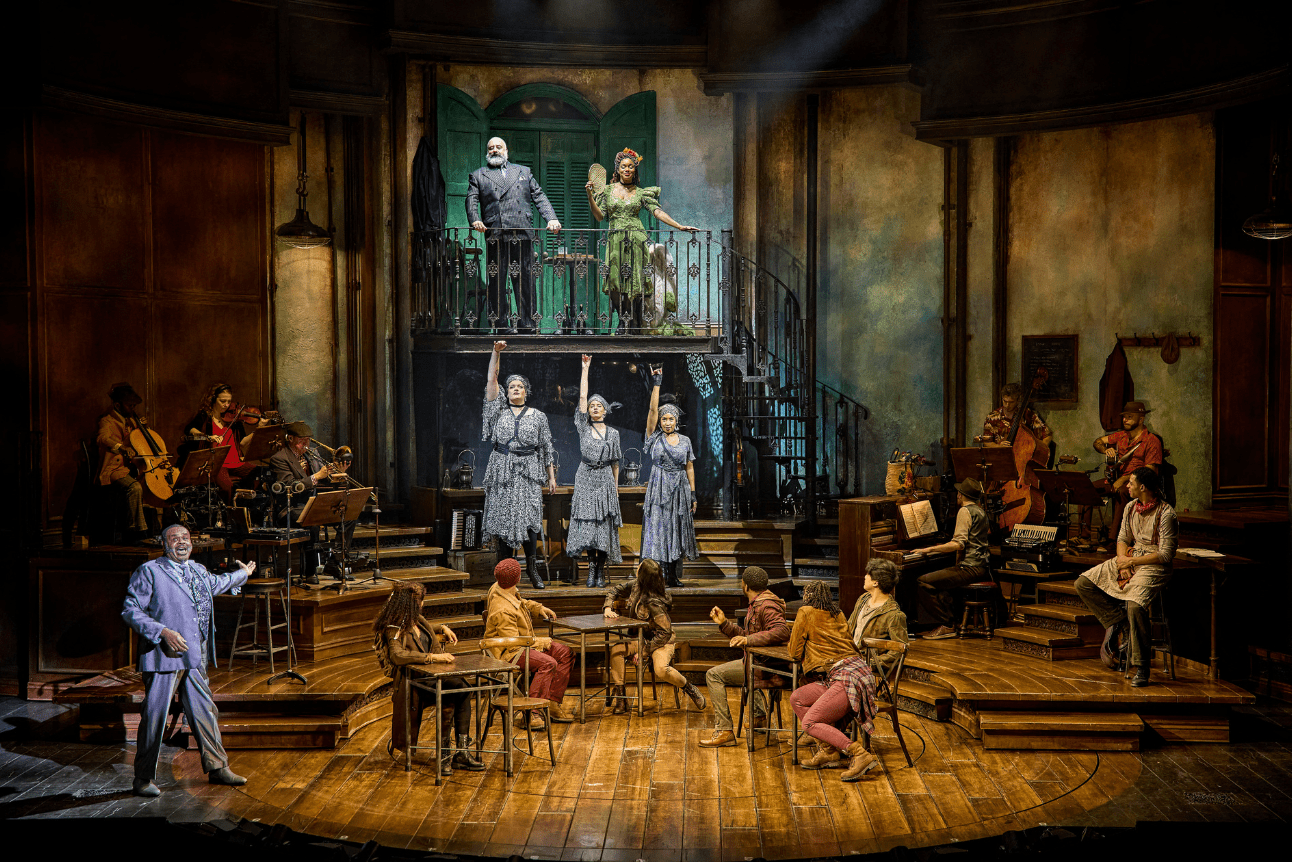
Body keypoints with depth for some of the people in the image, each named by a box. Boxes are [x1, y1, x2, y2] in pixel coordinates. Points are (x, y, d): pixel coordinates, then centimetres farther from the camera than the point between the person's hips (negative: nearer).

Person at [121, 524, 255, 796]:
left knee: (205, 712, 11)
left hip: (195, 659, 6)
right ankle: (144, 779, 9)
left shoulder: (198, 570, 16)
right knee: (155, 716, -3)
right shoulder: (148, 572, -4)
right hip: (163, 657, -6)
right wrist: (163, 632, -19)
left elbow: (217, 584, 39)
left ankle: (217, 768, 23)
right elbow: (130, 610, -8)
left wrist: (243, 574, 55)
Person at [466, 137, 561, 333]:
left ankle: (528, 323, 2)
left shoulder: (524, 172, 23)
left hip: (522, 235, 1)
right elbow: (472, 201, 6)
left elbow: (539, 197, 16)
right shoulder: (477, 176, 18)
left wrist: (551, 218, 1)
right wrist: (475, 220, -14)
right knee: (496, 281, -2)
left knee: (525, 279, -2)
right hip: (495, 235, -1)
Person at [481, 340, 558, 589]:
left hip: (528, 472, -1)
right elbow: (491, 381, 2)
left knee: (529, 519, -8)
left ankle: (531, 566, 5)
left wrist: (552, 476, 6)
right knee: (503, 518, 0)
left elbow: (547, 448, 10)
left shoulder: (538, 416, 10)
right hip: (502, 470, 1)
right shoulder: (499, 410, 10)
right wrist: (496, 352, -7)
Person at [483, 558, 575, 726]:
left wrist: (539, 608, 10)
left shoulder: (499, 588, 0)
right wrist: (542, 642, -16)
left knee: (566, 654, 2)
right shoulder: (502, 611, -29)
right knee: (548, 663, -31)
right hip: (508, 651, -10)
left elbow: (523, 603, 24)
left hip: (524, 642, 10)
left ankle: (552, 704, 2)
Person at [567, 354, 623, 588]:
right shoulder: (584, 427, 5)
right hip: (585, 479, 0)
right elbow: (582, 397, 0)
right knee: (587, 522, -5)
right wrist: (585, 367, 0)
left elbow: (615, 462, 12)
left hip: (605, 480, 0)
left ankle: (601, 570, 5)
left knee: (604, 523, -1)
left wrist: (616, 485, 10)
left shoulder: (613, 434, 8)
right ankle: (591, 567, 2)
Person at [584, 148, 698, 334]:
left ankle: (652, 325, 1)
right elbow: (599, 216, 6)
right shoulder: (607, 190, 11)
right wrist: (590, 196, -7)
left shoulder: (641, 193, 10)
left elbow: (657, 211, 2)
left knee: (639, 283, -6)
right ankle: (625, 328, 5)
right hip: (616, 242, 1)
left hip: (637, 241, -1)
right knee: (618, 285, -3)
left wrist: (679, 226, -8)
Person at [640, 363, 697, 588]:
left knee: (677, 531, 5)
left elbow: (690, 468, 10)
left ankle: (673, 576, 12)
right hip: (659, 489, -2)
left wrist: (693, 493, 5)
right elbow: (653, 409, -9)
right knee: (657, 530, -6)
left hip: (680, 489, 2)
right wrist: (656, 384, -13)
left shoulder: (685, 440, 9)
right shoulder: (655, 437, 2)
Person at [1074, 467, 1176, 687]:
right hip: (1130, 558, 8)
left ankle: (1142, 667, -20)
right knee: (1082, 584, -7)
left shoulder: (1166, 513, -16)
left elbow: (1166, 555, -16)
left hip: (1154, 565, -8)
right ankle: (1115, 620, 1)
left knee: (1134, 606, -33)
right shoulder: (1130, 507, 6)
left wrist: (1132, 561, -15)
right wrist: (1122, 558, -5)